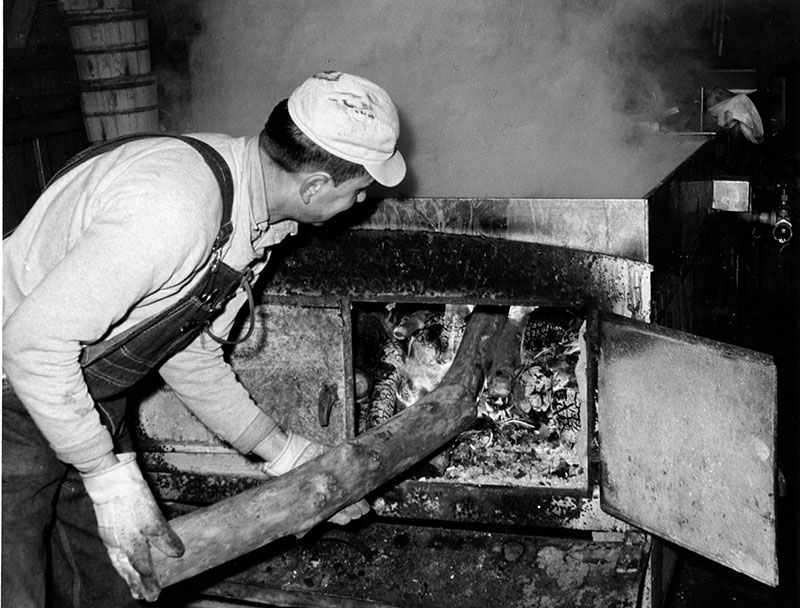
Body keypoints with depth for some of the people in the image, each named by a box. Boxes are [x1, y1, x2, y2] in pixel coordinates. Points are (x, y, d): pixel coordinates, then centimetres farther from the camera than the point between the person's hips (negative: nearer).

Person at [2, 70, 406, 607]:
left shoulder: (249, 204, -2)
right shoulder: (172, 205, -34)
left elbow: (191, 353, 8)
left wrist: (286, 453, 7)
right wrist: (113, 481, -26)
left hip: (89, 405, 9)